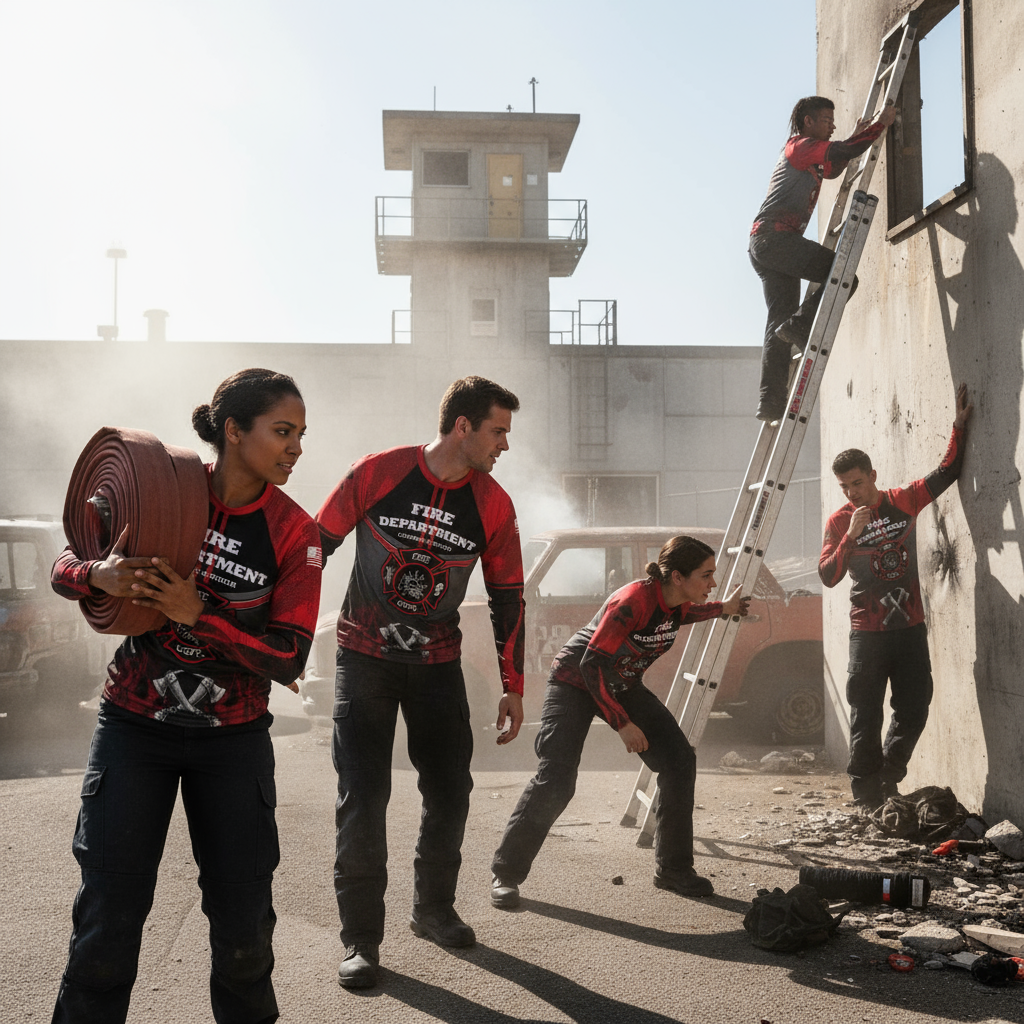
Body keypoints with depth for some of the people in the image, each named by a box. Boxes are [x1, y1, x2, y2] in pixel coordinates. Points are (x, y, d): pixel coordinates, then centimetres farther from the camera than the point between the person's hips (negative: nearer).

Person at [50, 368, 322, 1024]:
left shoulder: (293, 533, -8)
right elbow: (65, 566, 2)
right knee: (109, 920, 2)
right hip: (135, 727, 0)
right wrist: (99, 576, -22)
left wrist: (197, 614, -25)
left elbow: (289, 659, -13)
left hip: (234, 741, 1)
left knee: (243, 925, 7)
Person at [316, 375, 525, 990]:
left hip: (437, 663, 3)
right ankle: (361, 939, 7)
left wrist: (514, 686, 4)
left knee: (451, 789, 6)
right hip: (364, 657, -2)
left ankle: (434, 909, 28)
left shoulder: (493, 506, -5)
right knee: (363, 797, -5)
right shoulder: (377, 474, -13)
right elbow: (318, 544, -4)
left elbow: (508, 598, 3)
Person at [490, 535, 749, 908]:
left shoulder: (676, 602, -9)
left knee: (680, 761, -4)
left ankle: (673, 868, 8)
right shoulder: (634, 600, -33)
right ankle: (505, 873, -2)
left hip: (623, 685, 7)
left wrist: (723, 609, 15)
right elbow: (592, 664, -29)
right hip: (575, 680, -7)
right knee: (555, 782, -18)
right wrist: (623, 724, -26)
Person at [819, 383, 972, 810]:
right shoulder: (839, 521, -2)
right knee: (866, 717, -1)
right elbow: (827, 575, -10)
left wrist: (960, 426, -2)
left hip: (910, 627, 3)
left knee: (914, 709, 5)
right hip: (868, 632, -3)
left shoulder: (903, 501, 5)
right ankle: (868, 798, 7)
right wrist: (852, 535, -20)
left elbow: (947, 471, 8)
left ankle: (889, 777, 26)